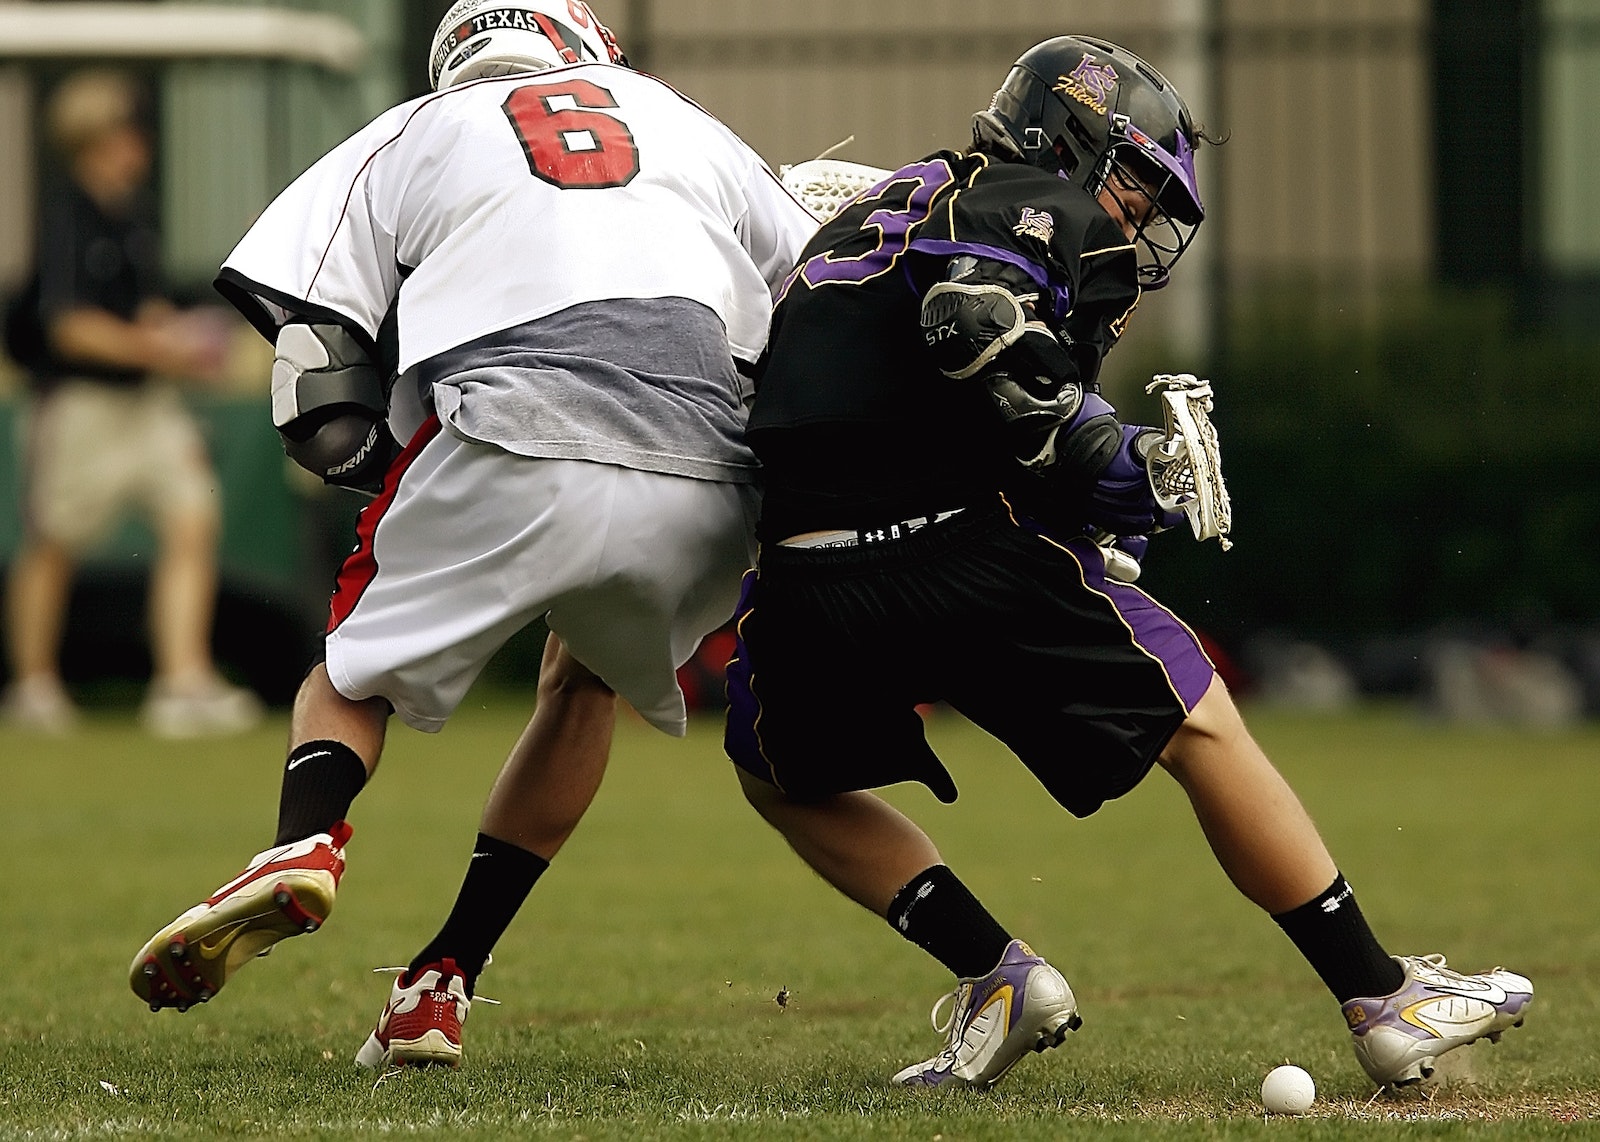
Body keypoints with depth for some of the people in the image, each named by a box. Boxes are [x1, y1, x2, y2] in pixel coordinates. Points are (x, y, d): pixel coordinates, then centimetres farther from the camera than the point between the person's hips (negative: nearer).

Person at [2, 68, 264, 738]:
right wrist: (149, 347, -25)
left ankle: (182, 683, -10)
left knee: (193, 519, -8)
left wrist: (176, 337, 2)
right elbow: (70, 327, -19)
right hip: (78, 400, -6)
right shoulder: (67, 214, -15)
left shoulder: (135, 208, 8)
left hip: (145, 399, 6)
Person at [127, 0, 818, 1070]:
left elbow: (329, 409, 14)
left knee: (354, 671, 20)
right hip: (701, 493, 2)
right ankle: (443, 982, 19)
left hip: (511, 459, -2)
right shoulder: (694, 131, 30)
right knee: (584, 682, 29)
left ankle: (308, 842, -12)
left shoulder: (408, 140, 23)